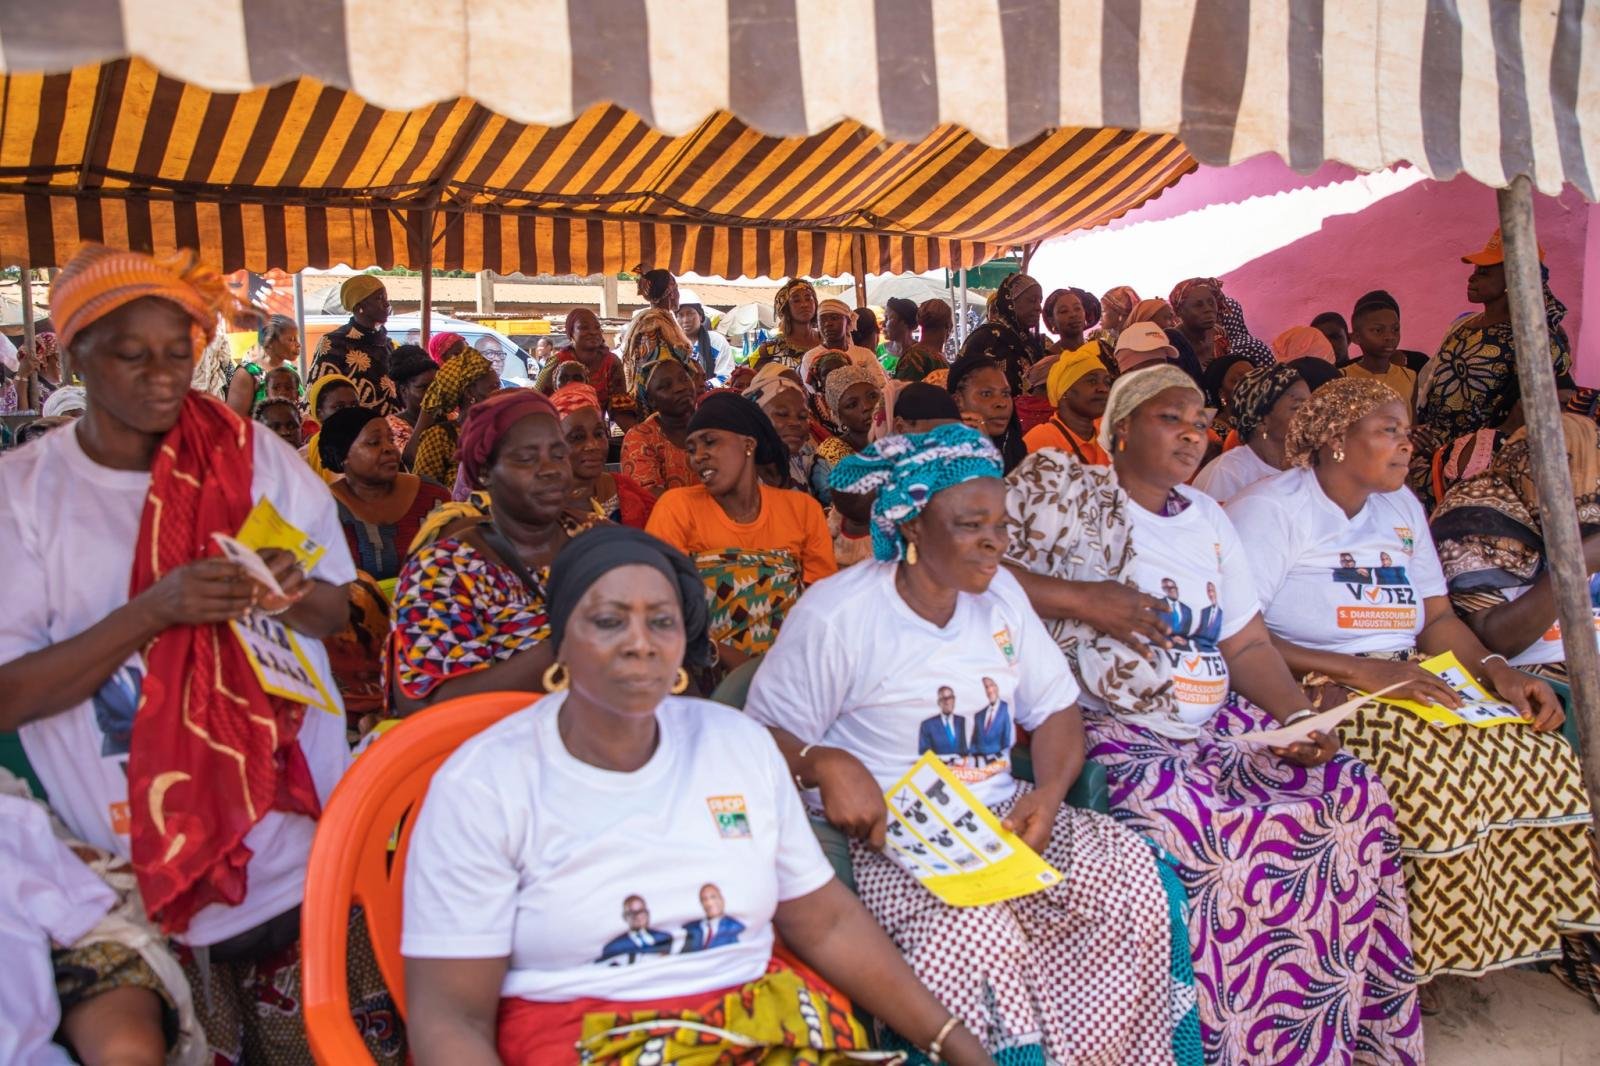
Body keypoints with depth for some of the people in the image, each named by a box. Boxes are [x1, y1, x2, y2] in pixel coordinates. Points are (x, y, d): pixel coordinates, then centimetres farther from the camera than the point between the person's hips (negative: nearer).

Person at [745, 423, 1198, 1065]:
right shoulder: (835, 615, -10)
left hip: (1004, 813, 6)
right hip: (891, 833, -6)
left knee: (1131, 873, -18)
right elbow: (765, 733, -7)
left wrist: (1050, 791, -7)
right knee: (973, 929, -35)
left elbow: (1055, 706, 12)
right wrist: (825, 764, -29)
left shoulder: (999, 593, 9)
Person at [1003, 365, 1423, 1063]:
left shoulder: (1209, 520, 19)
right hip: (1105, 730, -6)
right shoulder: (1061, 486, -1)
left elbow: (1248, 645, 16)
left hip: (1214, 728, 7)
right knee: (1196, 830, -31)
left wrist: (1300, 718, -1)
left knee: (1353, 795, -9)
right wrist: (1084, 597, -16)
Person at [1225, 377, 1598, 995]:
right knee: (1444, 775, -29)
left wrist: (1496, 669, -3)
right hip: (1314, 698, -7)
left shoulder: (1402, 508, 18)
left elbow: (1438, 619, 18)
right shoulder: (1270, 508, -7)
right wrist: (1358, 671, -22)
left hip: (1405, 684, 7)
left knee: (1546, 762, -14)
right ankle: (1416, 963, -10)